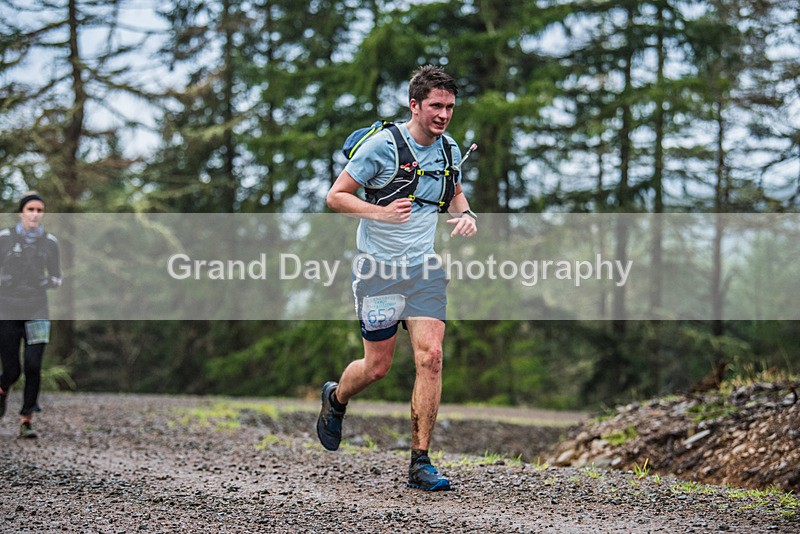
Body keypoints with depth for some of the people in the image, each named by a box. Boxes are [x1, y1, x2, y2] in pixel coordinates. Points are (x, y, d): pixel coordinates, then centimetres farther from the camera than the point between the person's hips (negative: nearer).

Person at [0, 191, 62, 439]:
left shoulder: (49, 242, 5)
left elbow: (56, 277, 14)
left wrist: (51, 281, -6)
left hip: (37, 309, 1)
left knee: (33, 366, -12)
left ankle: (26, 421, -2)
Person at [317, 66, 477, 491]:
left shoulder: (450, 150, 5)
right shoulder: (382, 145, -12)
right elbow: (335, 197, -8)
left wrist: (465, 214, 3)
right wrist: (382, 212, -24)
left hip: (426, 268, 4)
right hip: (379, 268, -4)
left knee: (430, 357, -10)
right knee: (378, 367, 3)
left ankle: (420, 463, -3)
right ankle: (335, 399, 39)